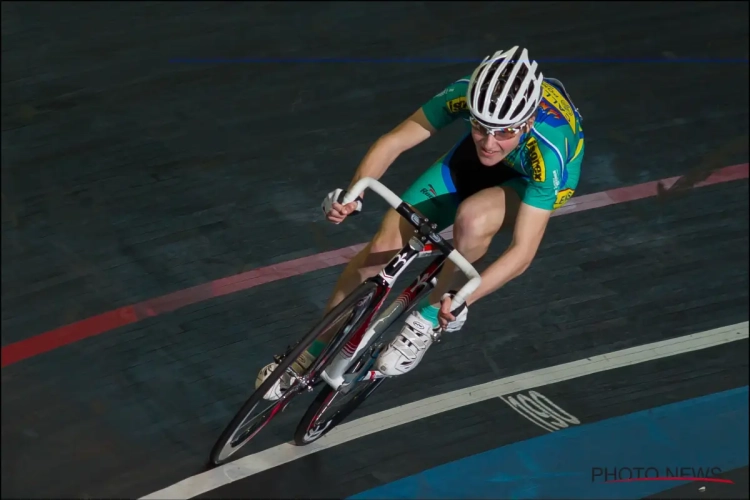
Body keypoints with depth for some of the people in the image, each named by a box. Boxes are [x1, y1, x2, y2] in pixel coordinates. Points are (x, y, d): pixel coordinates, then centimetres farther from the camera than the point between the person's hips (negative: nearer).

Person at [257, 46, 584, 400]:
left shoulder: (549, 153, -42)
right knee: (385, 243, -10)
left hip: (533, 179, -3)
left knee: (472, 217, -39)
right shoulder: (466, 94, -35)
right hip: (471, 160, 3)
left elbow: (523, 250, -41)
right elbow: (394, 141, -25)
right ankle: (314, 354, 8)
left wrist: (462, 299, -53)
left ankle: (429, 319, -13)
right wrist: (353, 192, -42)